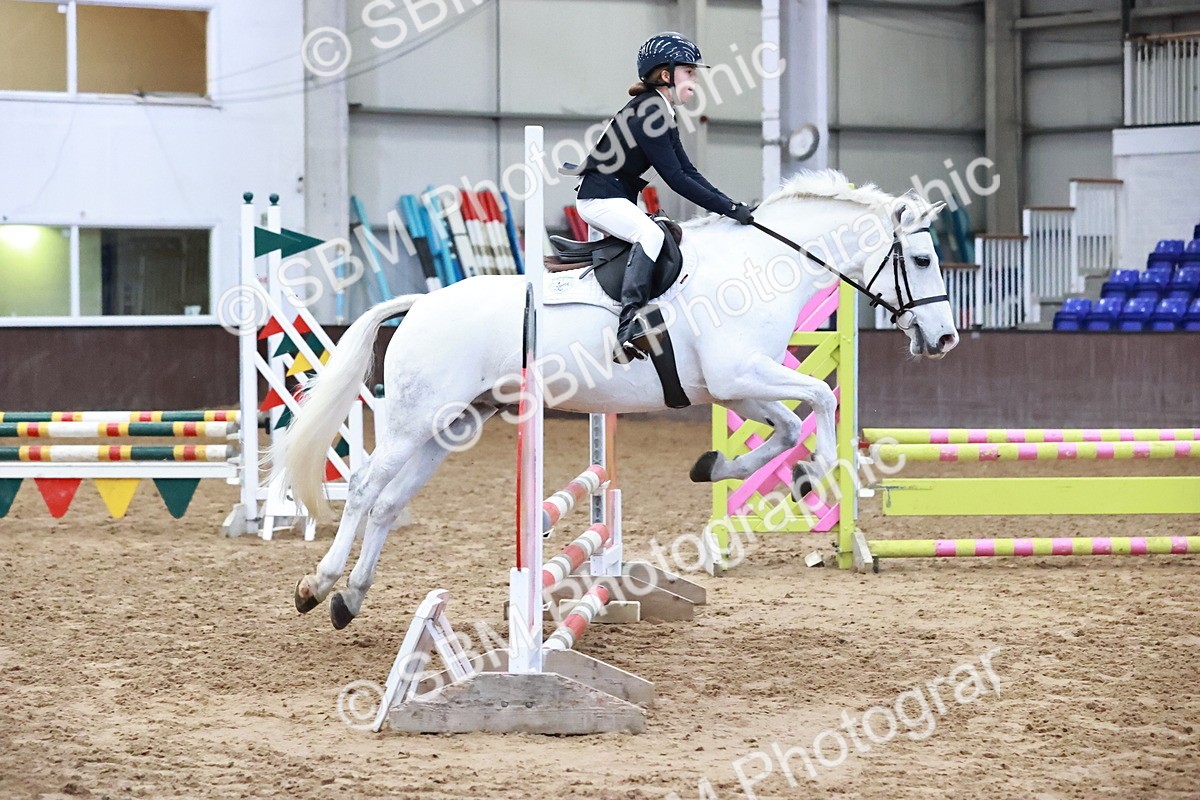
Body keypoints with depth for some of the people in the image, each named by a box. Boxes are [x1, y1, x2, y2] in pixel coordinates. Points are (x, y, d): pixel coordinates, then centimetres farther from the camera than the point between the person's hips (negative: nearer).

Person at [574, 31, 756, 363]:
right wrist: (730, 209, -21)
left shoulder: (662, 115, 12)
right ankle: (628, 327, -41)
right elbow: (675, 178, -21)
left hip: (618, 199, 11)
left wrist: (733, 206, 0)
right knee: (651, 233, -31)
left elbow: (688, 172, 11)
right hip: (600, 198, -11)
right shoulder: (646, 113, -18)